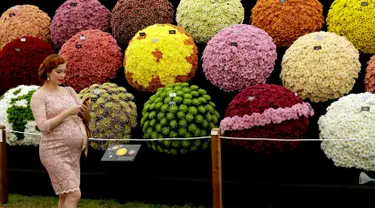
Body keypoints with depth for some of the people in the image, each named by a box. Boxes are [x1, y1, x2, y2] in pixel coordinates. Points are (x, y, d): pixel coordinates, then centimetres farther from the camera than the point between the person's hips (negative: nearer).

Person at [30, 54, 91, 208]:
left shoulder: (69, 91, 11)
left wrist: (86, 111, -13)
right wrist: (68, 112, -19)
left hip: (73, 152, 6)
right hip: (55, 152, -6)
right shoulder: (38, 96, -5)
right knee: (74, 194, -12)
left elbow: (87, 118, 10)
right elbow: (43, 126, -16)